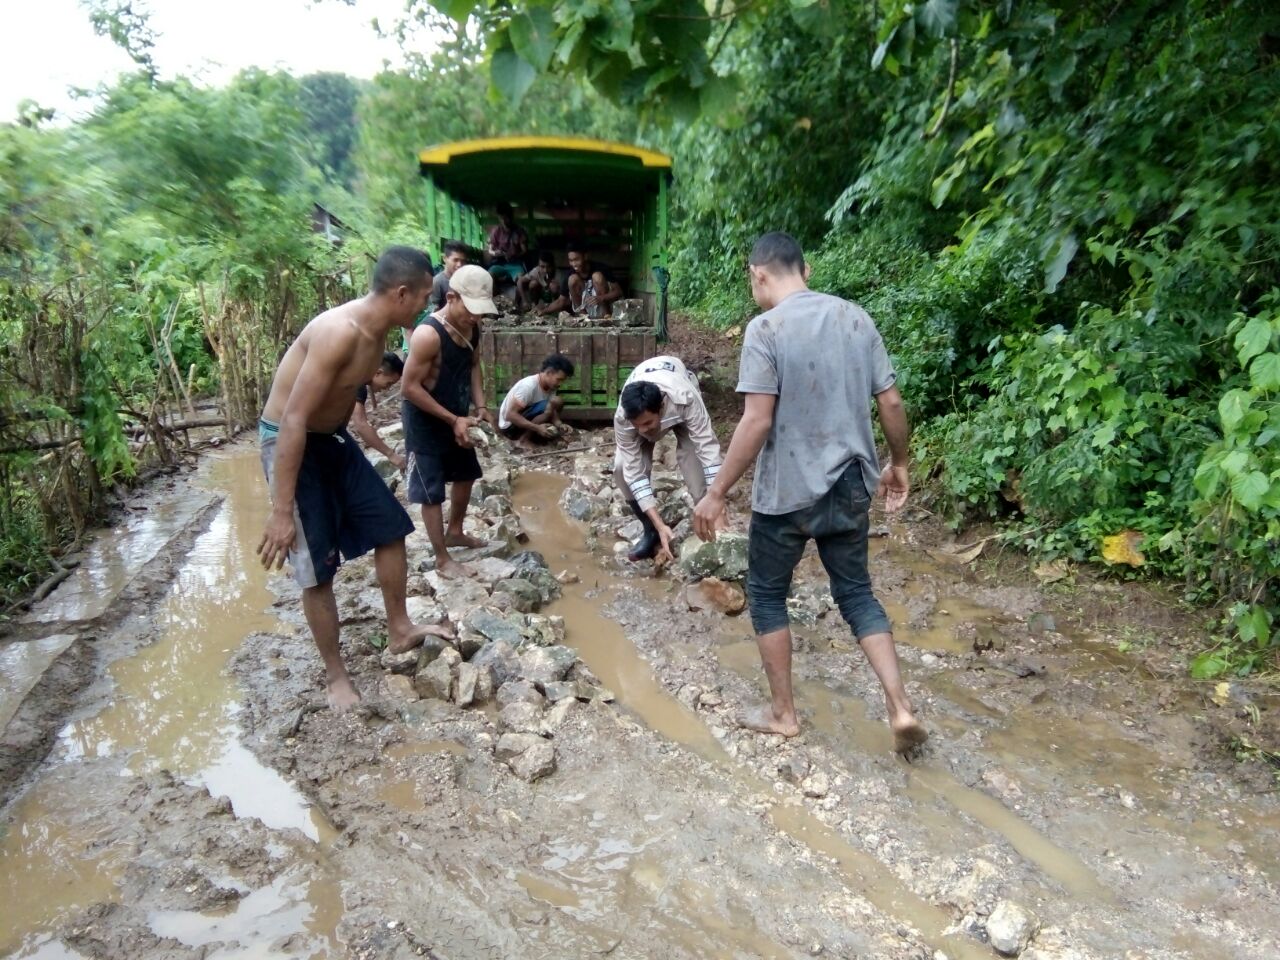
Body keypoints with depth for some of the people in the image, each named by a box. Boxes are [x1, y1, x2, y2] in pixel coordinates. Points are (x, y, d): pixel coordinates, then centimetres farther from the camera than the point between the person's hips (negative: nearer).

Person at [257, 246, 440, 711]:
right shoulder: (339, 333, -29)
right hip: (290, 443, -9)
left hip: (334, 438, 9)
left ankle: (399, 630, 27)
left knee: (390, 528, 11)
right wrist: (282, 511, -30)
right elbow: (293, 422, -30)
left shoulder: (376, 332, -1)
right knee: (317, 568, -1)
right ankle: (335, 674, 16)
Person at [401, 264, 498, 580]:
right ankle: (442, 559, 15)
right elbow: (409, 388, -26)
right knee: (432, 492, 2)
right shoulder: (428, 334, -30)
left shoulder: (472, 328, -6)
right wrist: (452, 420, -24)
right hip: (424, 422, -8)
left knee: (466, 474, 23)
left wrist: (480, 407, -4)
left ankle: (455, 532, 44)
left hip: (456, 417, 9)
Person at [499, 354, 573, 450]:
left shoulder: (551, 385, -3)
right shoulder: (529, 386, -28)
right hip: (510, 426, -8)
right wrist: (537, 428, -33)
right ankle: (522, 440, -12)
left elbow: (553, 411, 2)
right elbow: (510, 415, -29)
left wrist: (560, 425, -19)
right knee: (547, 408, -27)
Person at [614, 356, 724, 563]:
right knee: (623, 467, -18)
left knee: (694, 460, -25)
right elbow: (635, 472, -33)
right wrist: (660, 525, -38)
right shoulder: (623, 418, -38)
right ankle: (651, 531, 0)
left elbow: (708, 449, -44)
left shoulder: (686, 399, -46)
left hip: (678, 406, -1)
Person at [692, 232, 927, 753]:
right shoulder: (856, 318, 4)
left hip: (787, 492, -5)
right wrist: (899, 464, 21)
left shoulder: (766, 328, -14)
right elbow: (891, 403, 6)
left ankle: (782, 712, 23)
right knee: (856, 593, 18)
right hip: (850, 486, 6)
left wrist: (715, 494, -13)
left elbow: (757, 422, -20)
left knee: (767, 594, 14)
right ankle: (901, 707, 13)